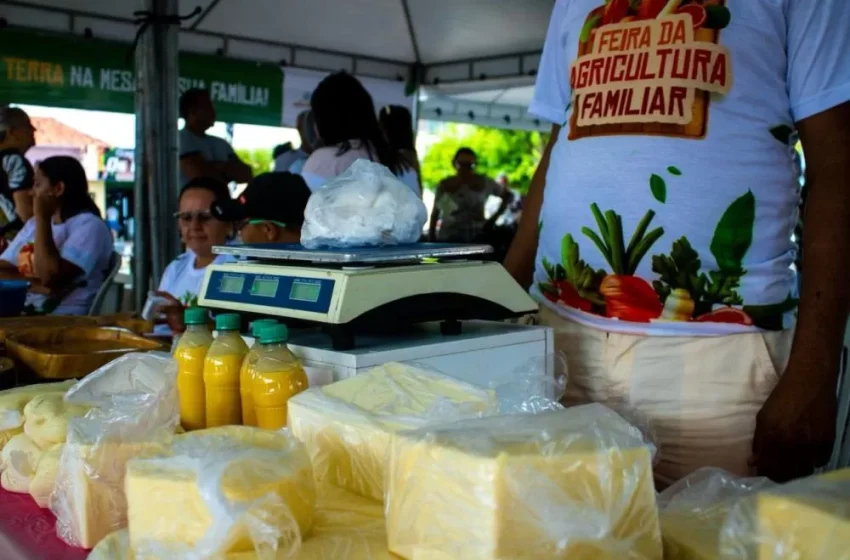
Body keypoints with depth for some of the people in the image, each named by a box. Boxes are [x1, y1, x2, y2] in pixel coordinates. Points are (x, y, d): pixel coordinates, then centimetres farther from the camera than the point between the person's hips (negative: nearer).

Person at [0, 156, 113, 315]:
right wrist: (36, 284, -11)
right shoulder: (33, 224, 19)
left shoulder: (89, 225, -5)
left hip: (62, 319, -6)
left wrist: (43, 218, -10)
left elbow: (51, 278, -17)